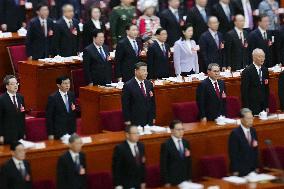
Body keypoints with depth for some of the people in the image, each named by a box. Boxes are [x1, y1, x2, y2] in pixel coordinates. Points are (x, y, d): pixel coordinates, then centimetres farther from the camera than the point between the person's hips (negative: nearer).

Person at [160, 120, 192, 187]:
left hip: (185, 179, 5)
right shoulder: (166, 145, -10)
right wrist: (166, 182, -12)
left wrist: (189, 178, 10)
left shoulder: (186, 143, 8)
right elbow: (163, 165, -10)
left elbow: (188, 161, 14)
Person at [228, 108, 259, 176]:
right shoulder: (235, 133, -13)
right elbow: (233, 153, -14)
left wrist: (256, 167, 10)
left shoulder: (253, 131, 8)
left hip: (252, 169, 6)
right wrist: (235, 171, -16)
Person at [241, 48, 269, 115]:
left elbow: (266, 89, 15)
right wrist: (246, 109, -14)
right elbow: (244, 91, -11)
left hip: (263, 105, 6)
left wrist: (267, 106, 12)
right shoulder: (247, 71, -10)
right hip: (252, 106, -6)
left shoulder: (265, 70, 10)